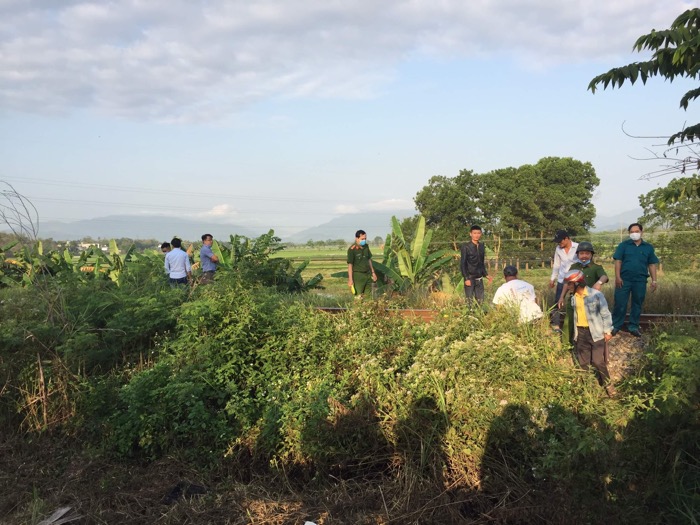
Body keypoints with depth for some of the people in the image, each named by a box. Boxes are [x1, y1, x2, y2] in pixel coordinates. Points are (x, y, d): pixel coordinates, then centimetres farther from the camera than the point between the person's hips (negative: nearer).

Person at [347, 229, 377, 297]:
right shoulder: (352, 250, -14)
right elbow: (350, 265, -14)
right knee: (359, 296, -8)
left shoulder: (366, 246, 6)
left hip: (367, 274, 6)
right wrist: (350, 279, -17)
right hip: (358, 275, -6)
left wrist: (373, 272, 18)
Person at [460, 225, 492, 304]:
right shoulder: (466, 247, -8)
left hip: (479, 279, 6)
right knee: (469, 301, -3)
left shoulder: (482, 246, 10)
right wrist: (466, 278, -14)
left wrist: (486, 275, 12)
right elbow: (463, 264, -9)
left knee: (480, 300, 7)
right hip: (470, 278, -6)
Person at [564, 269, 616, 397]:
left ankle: (607, 384, 15)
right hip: (580, 332, 6)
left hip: (595, 332, -5)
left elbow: (605, 314, -8)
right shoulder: (574, 297, 3)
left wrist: (607, 331, -6)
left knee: (598, 361, -4)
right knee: (583, 362, 11)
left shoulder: (596, 294, -14)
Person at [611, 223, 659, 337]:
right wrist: (617, 277, -11)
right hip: (624, 279, -2)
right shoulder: (623, 245, 2)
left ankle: (633, 327, 20)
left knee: (637, 304, 9)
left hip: (640, 281, 2)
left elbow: (652, 265, 9)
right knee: (620, 303, -1)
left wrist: (654, 281, 3)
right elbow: (618, 261, -2)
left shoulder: (648, 247, 8)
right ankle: (615, 326, 9)